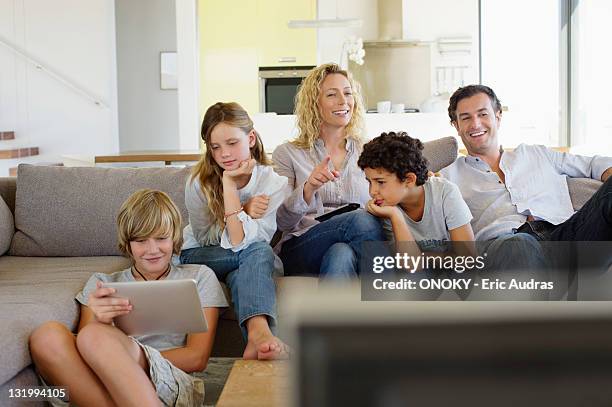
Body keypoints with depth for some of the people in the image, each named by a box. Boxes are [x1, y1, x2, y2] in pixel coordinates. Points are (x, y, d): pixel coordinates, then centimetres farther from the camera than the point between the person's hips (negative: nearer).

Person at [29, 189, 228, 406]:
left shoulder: (199, 277, 20)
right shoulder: (102, 284, 25)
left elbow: (196, 358, 7)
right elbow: (81, 350, 10)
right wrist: (98, 321, -14)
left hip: (173, 385, -2)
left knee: (94, 337, -32)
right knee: (47, 336, -30)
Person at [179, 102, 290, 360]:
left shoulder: (274, 183, -16)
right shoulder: (198, 183, -14)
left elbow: (242, 242, -26)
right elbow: (205, 238, -11)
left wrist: (229, 186, -30)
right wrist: (245, 212, -23)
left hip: (248, 259, 1)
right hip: (197, 258, -1)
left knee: (258, 252, -36)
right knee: (258, 252, -31)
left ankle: (258, 332, -52)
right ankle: (259, 334, -44)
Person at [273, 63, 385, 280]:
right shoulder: (287, 154, 11)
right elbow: (281, 222, 2)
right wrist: (308, 189, -16)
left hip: (360, 248, 2)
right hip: (301, 252, -2)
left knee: (340, 254, -36)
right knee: (362, 219, -32)